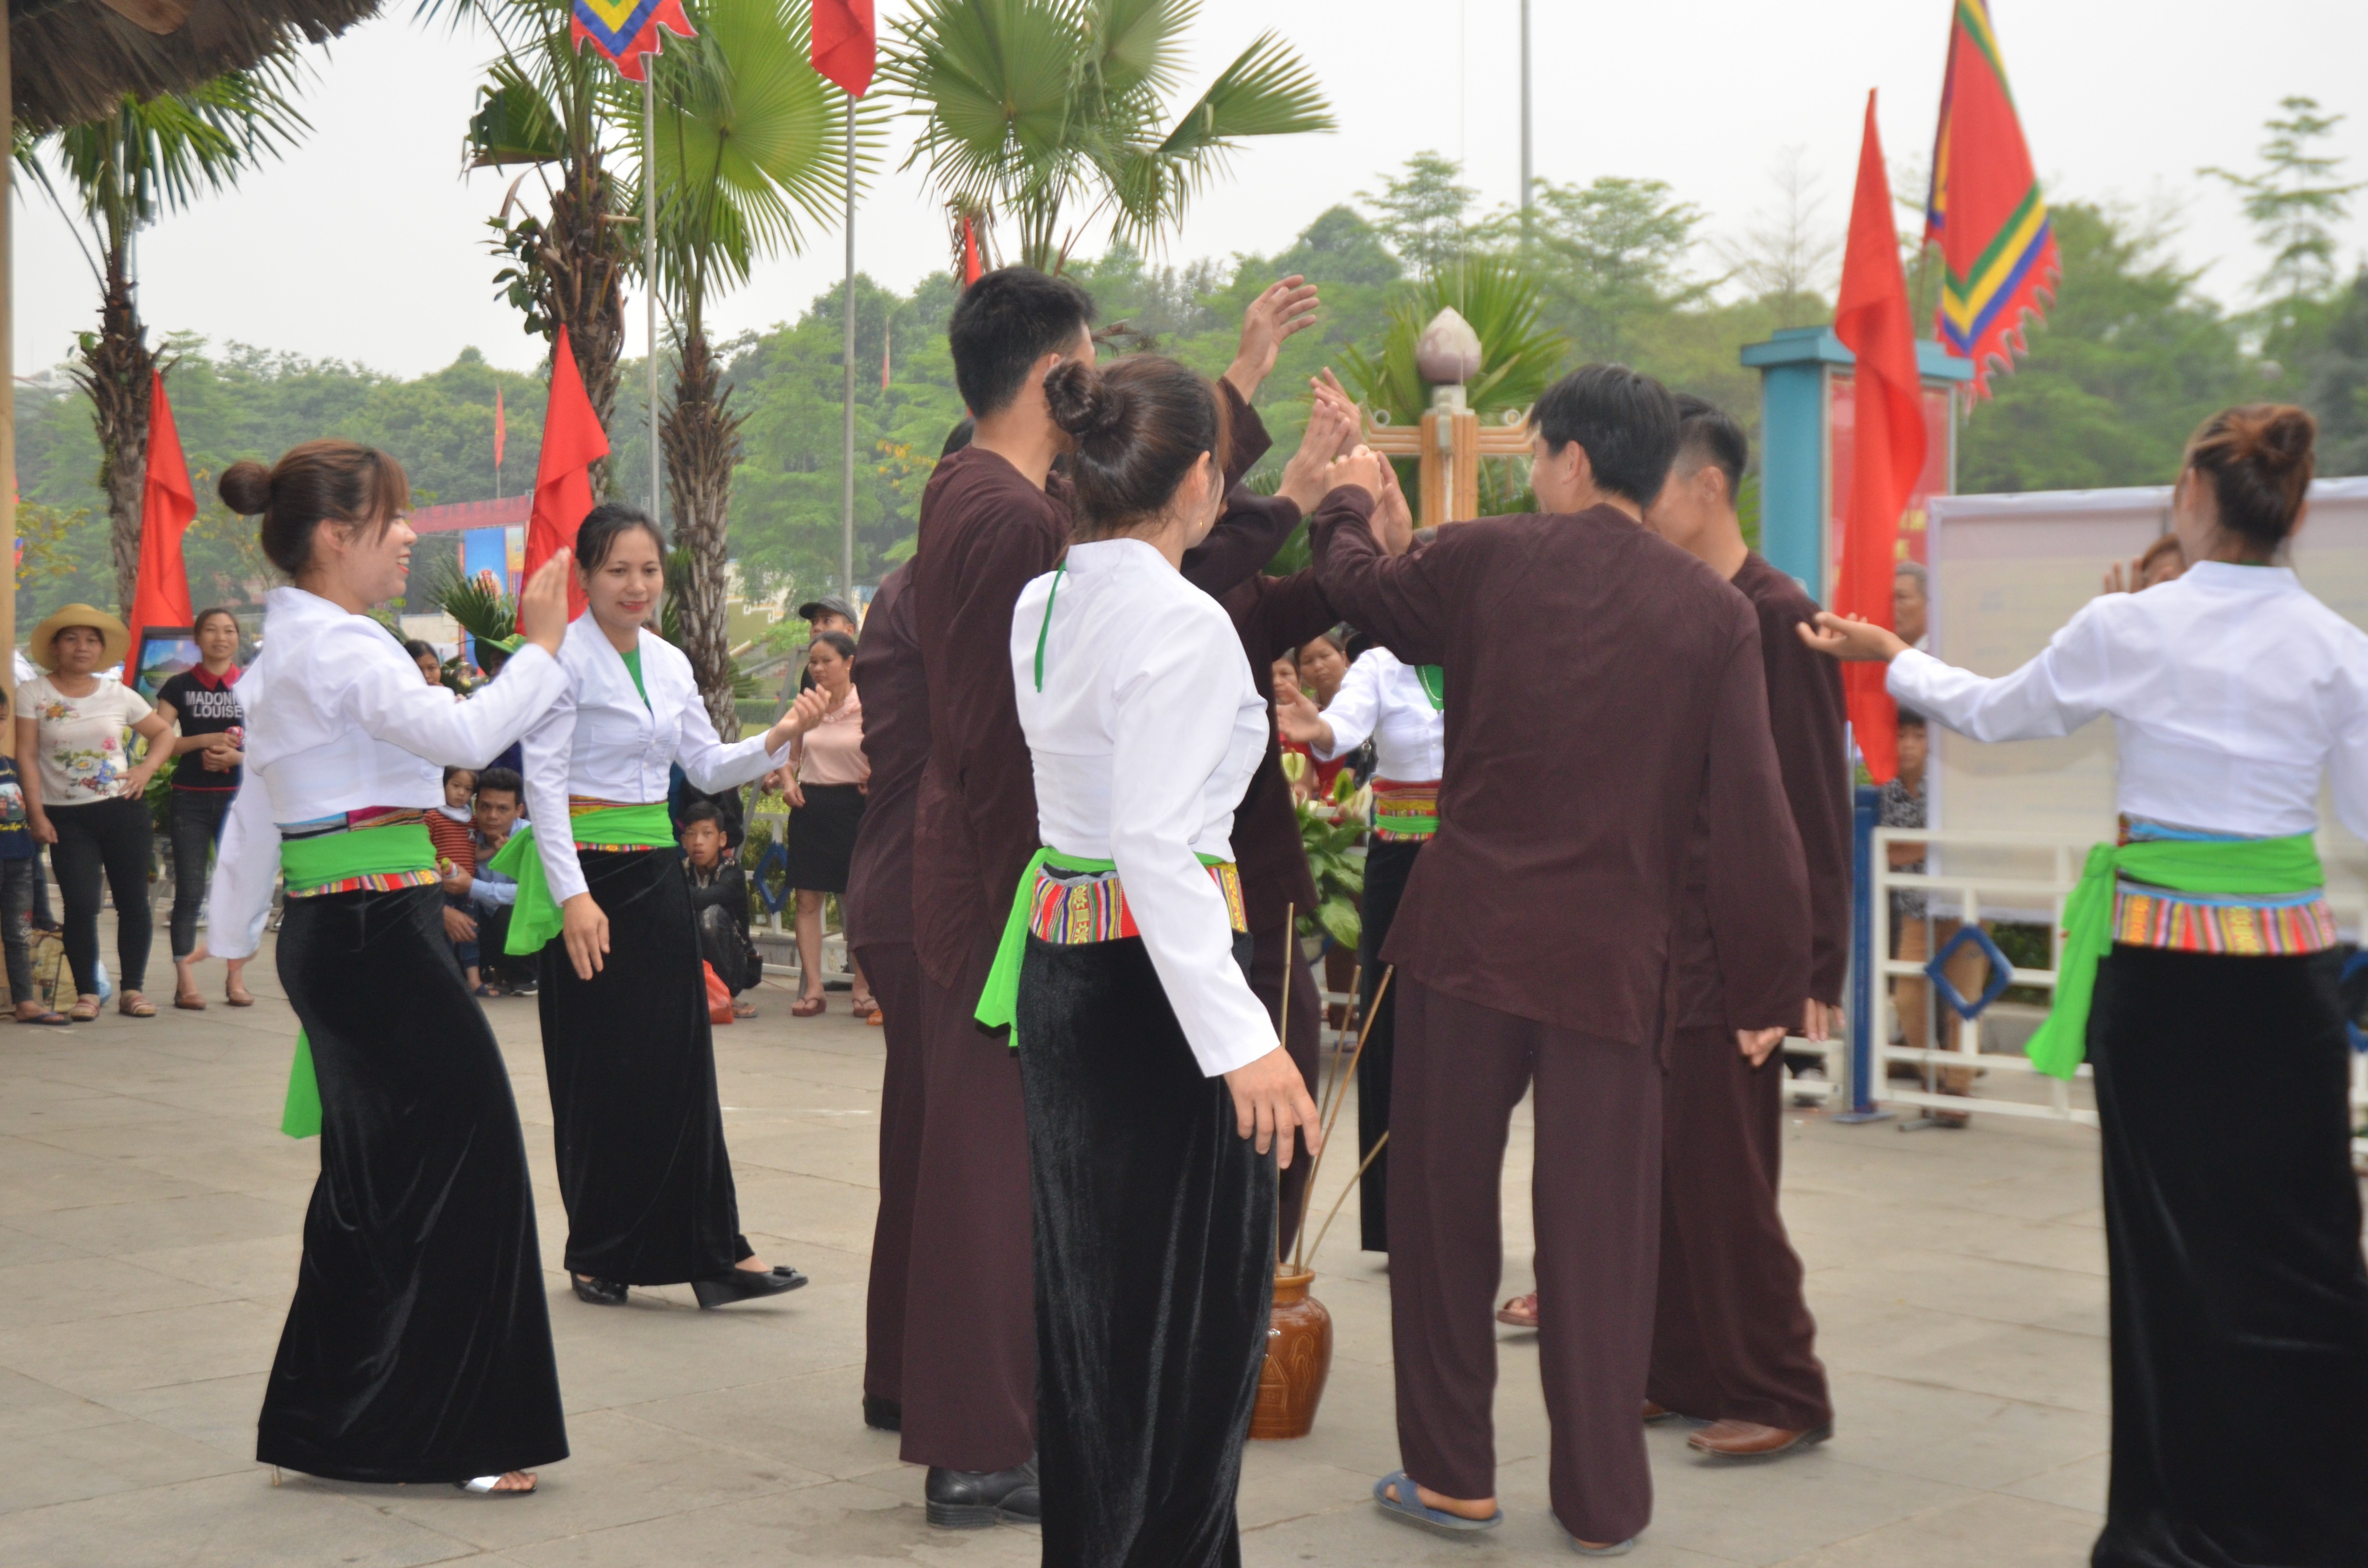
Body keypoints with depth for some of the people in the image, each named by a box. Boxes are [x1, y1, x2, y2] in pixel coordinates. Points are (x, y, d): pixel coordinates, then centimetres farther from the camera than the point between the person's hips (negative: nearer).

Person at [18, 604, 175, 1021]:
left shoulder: (118, 694, 7)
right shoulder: (33, 694, 0)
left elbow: (163, 733, 18)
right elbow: (26, 757, -3)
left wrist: (147, 768, 0)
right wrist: (36, 814, -9)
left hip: (125, 812, 2)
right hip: (67, 818, -2)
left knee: (133, 901, 3)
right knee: (81, 905, -9)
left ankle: (132, 989, 14)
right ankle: (86, 993, 4)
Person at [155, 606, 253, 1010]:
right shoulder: (180, 687, 4)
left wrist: (236, 757, -13)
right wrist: (205, 740, -15)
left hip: (238, 798, 1)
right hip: (191, 799, -1)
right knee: (189, 891, -3)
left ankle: (237, 978, 9)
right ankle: (184, 981, -2)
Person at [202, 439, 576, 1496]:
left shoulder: (292, 646, 17)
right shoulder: (337, 646, -15)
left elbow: (256, 809, 23)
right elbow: (461, 734, -29)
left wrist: (235, 934, 29)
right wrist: (542, 646, -18)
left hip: (329, 934, 11)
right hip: (376, 933, -11)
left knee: (375, 1174, 15)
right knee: (464, 1155, -6)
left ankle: (330, 1423, 22)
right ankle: (457, 1426, 0)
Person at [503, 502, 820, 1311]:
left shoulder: (670, 663, 12)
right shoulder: (565, 658, -9)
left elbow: (708, 767, 16)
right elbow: (544, 780, -14)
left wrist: (776, 739, -2)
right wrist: (573, 894, -20)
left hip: (658, 872, 6)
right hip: (587, 871, -6)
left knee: (679, 1062, 4)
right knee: (600, 1073, 1)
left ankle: (711, 1251, 7)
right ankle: (598, 1254, 15)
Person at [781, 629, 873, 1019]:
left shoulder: (868, 708, -5)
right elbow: (791, 758, 20)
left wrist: (876, 776, -22)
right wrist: (789, 783, 2)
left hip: (853, 806, -4)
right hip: (810, 807, 4)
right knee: (807, 899, 1)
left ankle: (863, 989, 9)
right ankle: (812, 988, 3)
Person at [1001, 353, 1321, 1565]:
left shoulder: (1043, 606, 6)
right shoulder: (1181, 622, -18)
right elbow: (1157, 842, -25)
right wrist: (1242, 1038, -27)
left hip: (1057, 962, 9)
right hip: (1156, 976, -9)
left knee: (1085, 1292, 18)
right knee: (1192, 1307, 3)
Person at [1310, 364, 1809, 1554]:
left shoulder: (1485, 561, -3)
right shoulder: (1714, 610, -1)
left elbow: (1356, 583, 16)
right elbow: (1751, 812, -4)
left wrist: (1350, 500, 38)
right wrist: (1768, 983, 3)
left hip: (1468, 933, -1)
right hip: (1617, 954, 1)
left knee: (1443, 1200, 12)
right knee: (1600, 1229, 8)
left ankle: (1451, 1476, 20)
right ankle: (1602, 1500, 16)